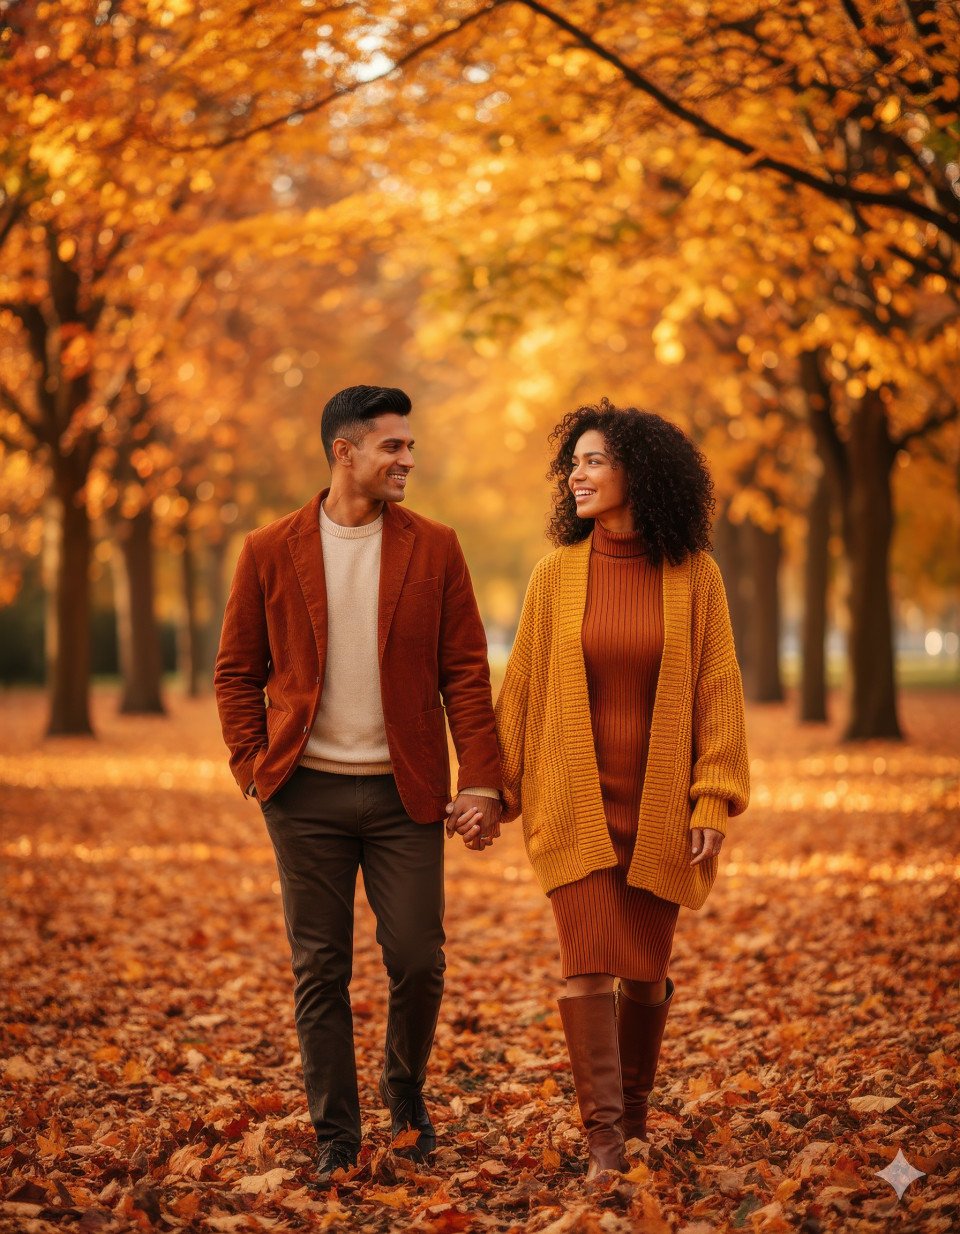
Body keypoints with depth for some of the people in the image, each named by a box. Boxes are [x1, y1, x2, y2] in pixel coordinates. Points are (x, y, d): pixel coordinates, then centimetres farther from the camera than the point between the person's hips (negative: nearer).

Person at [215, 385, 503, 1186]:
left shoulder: (434, 549, 3)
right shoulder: (270, 551, 2)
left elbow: (466, 672, 1)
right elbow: (237, 671, 8)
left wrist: (481, 780, -6)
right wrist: (253, 766, -3)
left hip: (403, 793, 0)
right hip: (307, 793, 0)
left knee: (418, 964, 1)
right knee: (320, 972, 4)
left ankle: (407, 1089, 30)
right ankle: (336, 1134, 17)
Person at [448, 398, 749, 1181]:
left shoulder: (693, 577, -2)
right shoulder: (557, 574, 1)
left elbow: (718, 687, 0)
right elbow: (521, 689, 5)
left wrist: (714, 797, -7)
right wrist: (489, 791, 3)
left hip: (659, 809, 0)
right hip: (575, 804, 0)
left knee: (646, 971, 9)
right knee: (589, 965, -8)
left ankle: (635, 1111, 30)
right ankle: (603, 1138, -3)